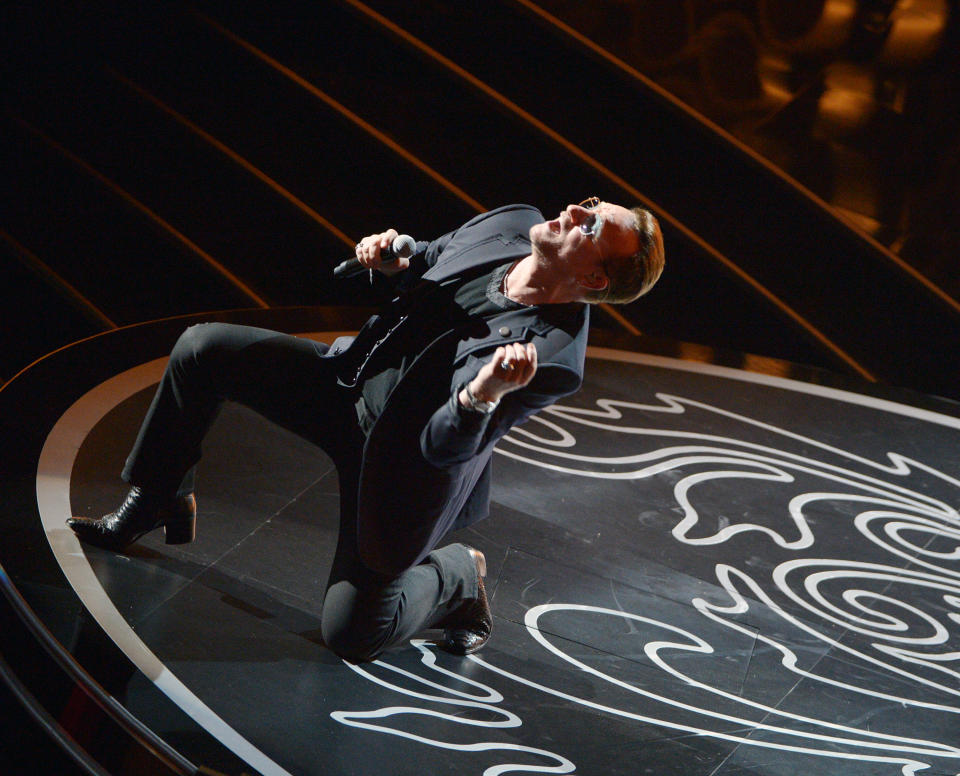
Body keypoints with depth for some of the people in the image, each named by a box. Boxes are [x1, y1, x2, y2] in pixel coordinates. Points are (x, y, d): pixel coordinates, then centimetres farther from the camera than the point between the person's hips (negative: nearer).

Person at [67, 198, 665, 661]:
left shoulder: (554, 358, -32)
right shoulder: (510, 225, -13)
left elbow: (444, 446, -31)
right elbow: (427, 262, 9)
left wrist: (482, 395, -52)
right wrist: (390, 259, -13)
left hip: (402, 463, -6)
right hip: (351, 381, 7)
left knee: (351, 634, -6)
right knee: (203, 348, -3)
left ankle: (457, 578, 22)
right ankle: (156, 501, 18)